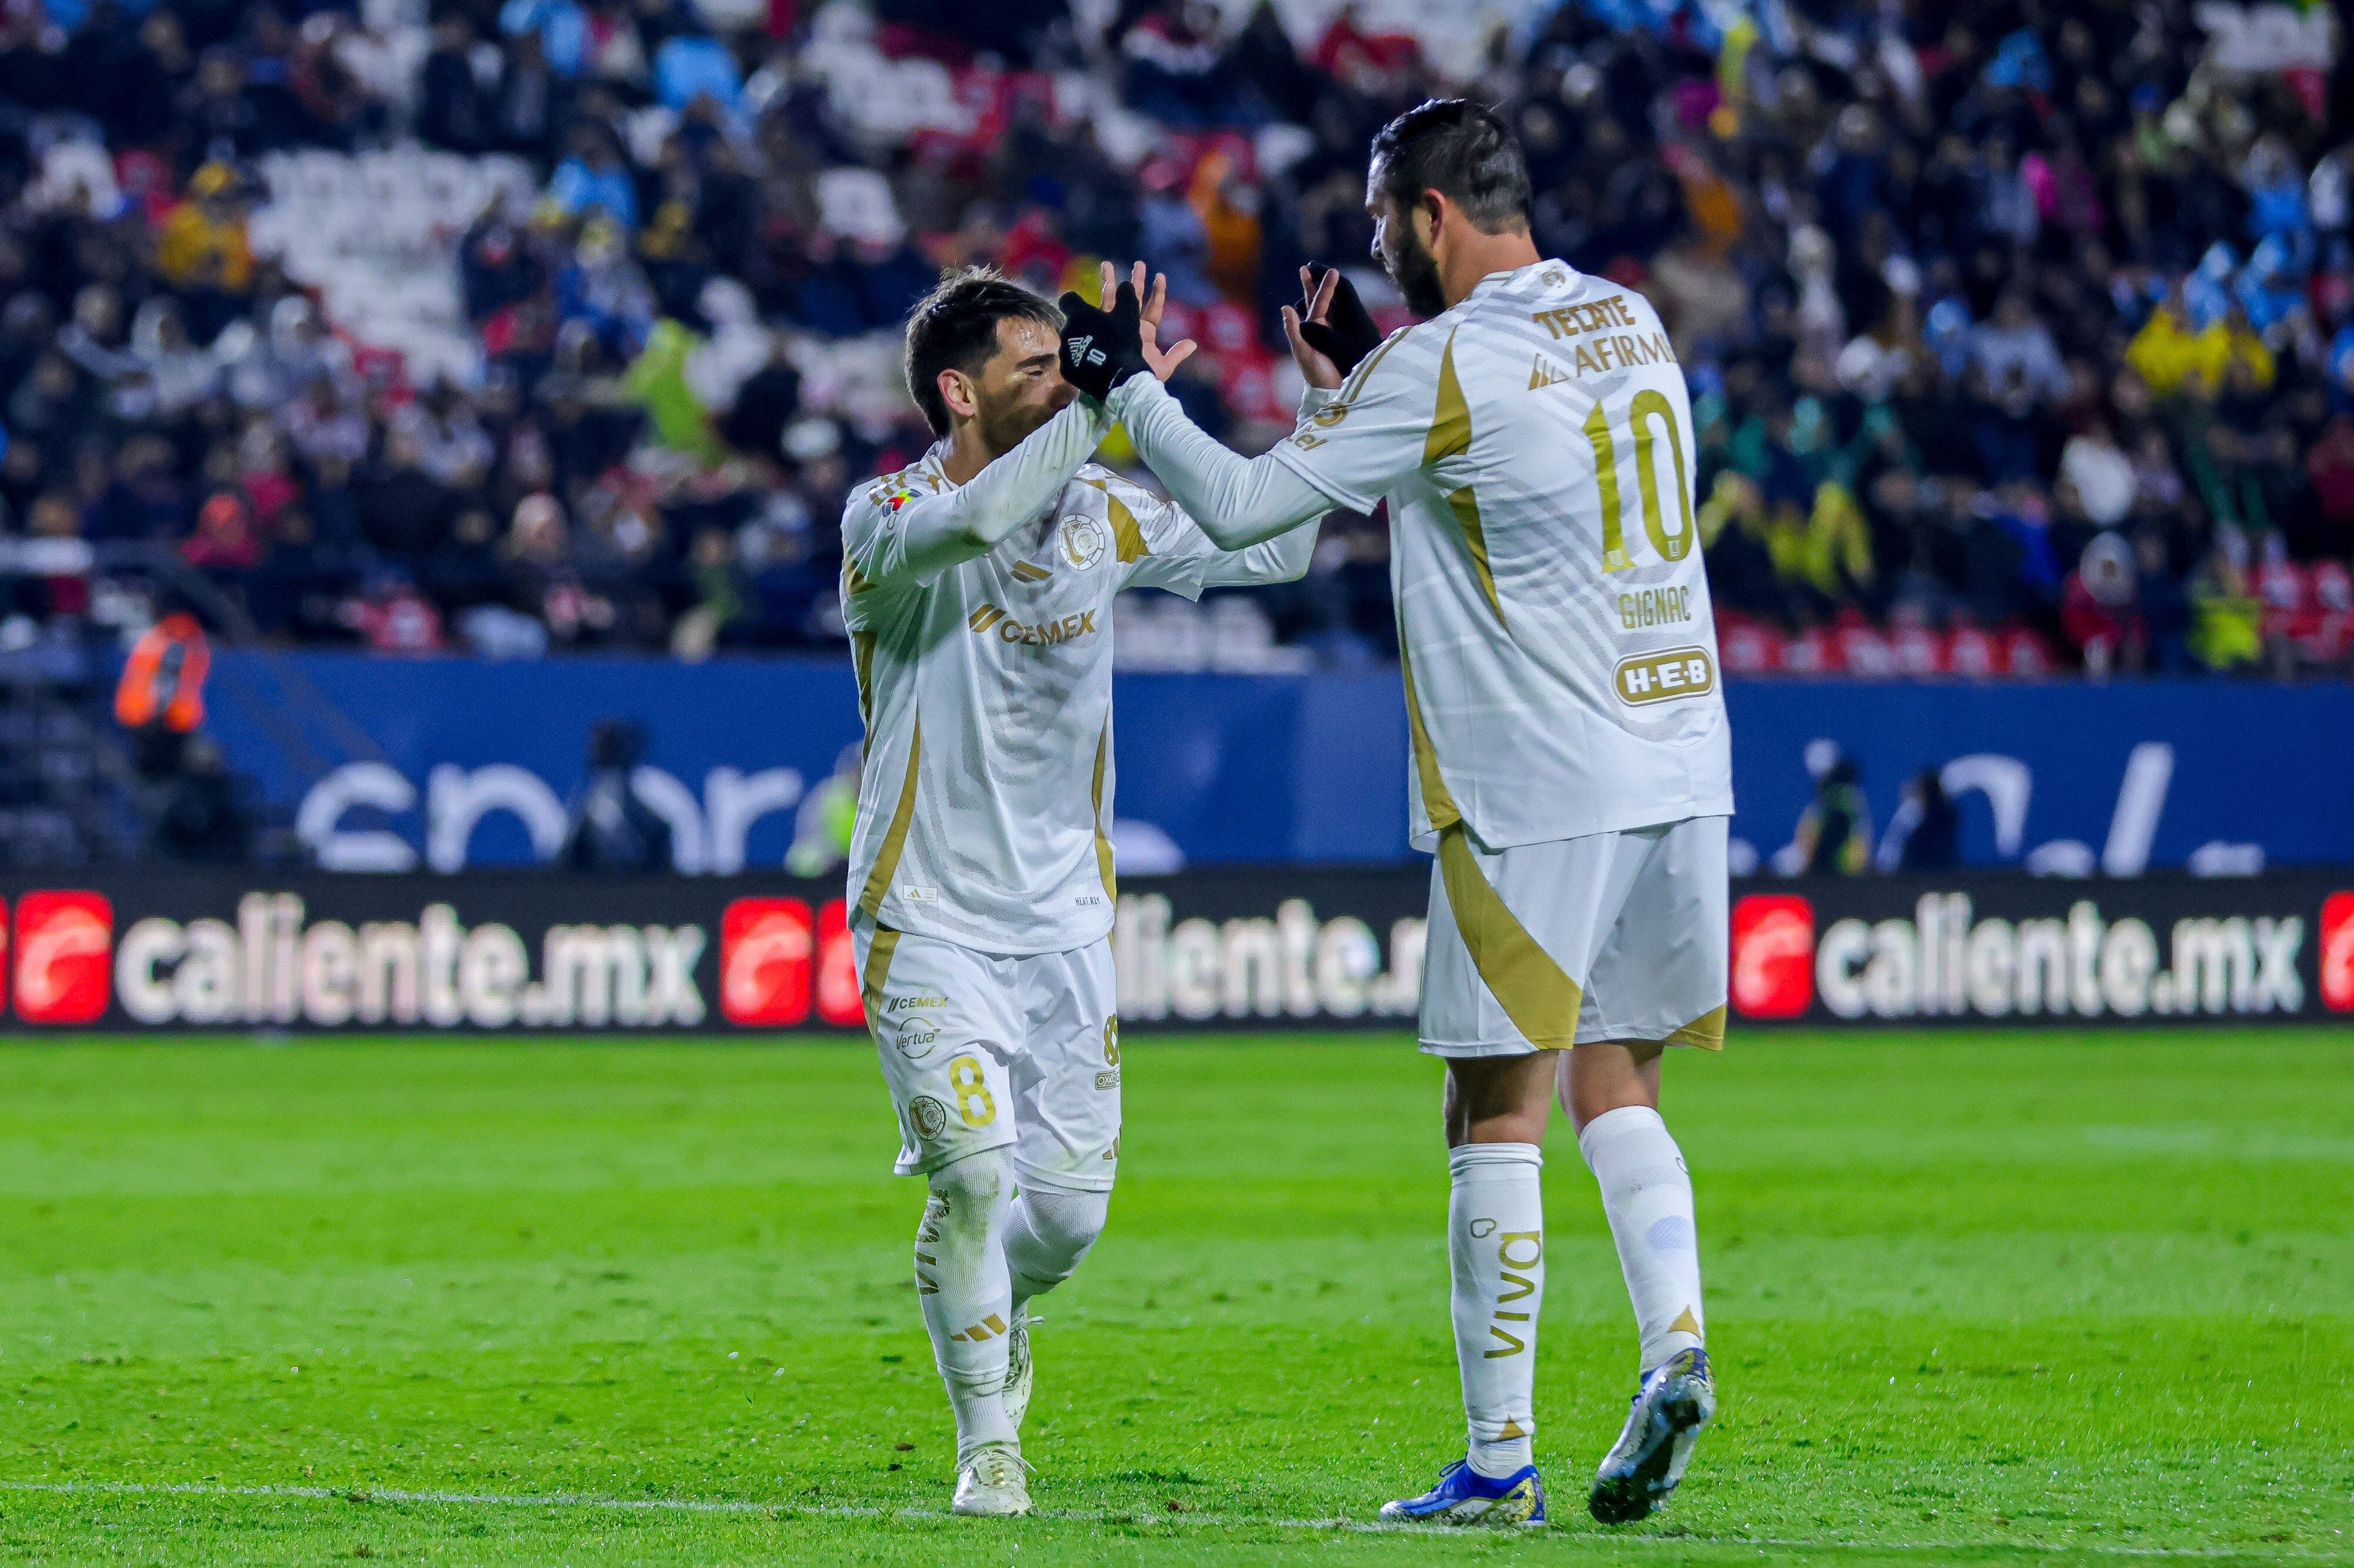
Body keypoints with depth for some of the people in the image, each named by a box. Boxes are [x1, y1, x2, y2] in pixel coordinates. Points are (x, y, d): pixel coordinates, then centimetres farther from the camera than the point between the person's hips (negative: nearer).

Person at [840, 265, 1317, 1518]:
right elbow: (977, 523, -35)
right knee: (974, 1173, -17)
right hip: (929, 925, -4)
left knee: (1069, 1205, 1)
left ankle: (994, 1317, 36)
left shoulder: (1103, 516, 4)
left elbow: (1272, 548, 11)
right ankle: (988, 1443, 2)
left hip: (1065, 921, 4)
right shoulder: (886, 521, -12)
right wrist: (1107, 402, -41)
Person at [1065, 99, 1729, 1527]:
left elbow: (1244, 507, -5)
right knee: (1611, 1083, 16)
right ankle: (1675, 1340, -5)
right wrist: (1352, 386, 26)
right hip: (1680, 768, 7)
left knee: (1499, 1116, 0)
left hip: (1536, 795, -7)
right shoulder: (1629, 322, 12)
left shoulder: (1444, 367, -11)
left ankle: (1500, 1460, 0)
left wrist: (1128, 387, 8)